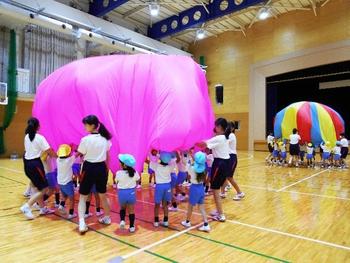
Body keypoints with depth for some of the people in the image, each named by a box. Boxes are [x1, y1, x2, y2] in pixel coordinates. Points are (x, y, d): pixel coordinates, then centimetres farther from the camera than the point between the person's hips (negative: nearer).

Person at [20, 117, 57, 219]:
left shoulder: (26, 137, 8)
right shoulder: (40, 137, -13)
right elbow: (50, 152, -14)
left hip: (27, 163, 8)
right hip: (35, 163, -8)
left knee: (37, 187, 18)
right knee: (44, 188, 1)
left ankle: (43, 208, 25)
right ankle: (27, 207, -9)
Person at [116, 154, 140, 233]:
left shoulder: (118, 173, -15)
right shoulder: (134, 172, -8)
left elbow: (117, 182, -2)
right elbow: (137, 181, 6)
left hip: (122, 193, -1)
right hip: (131, 192, 1)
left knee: (122, 208, 25)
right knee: (131, 210, 12)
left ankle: (122, 220, 7)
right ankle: (131, 227, 17)